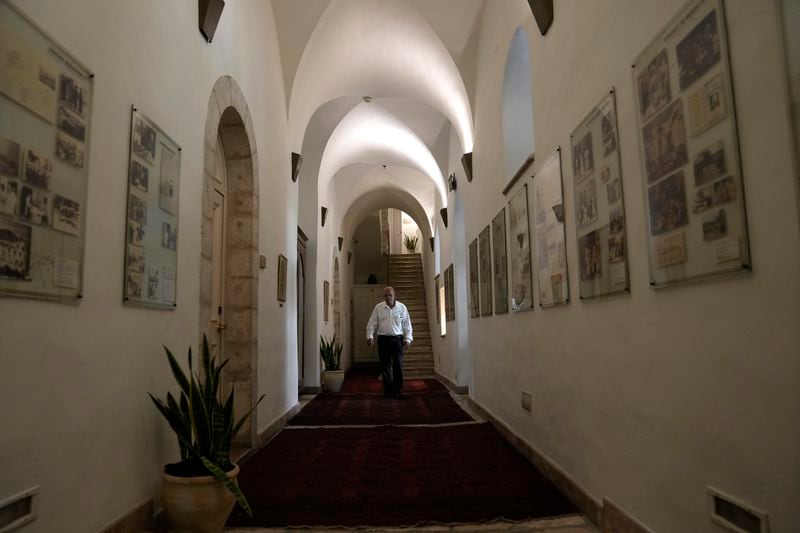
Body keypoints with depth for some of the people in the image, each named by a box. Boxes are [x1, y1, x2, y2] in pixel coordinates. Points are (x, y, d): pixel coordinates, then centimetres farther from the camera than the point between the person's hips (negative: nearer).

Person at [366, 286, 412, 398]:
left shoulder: (402, 307, 3)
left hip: (397, 339, -1)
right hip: (383, 339, 1)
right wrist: (370, 336, -9)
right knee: (385, 365, 4)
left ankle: (398, 390, 3)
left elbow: (407, 325, 6)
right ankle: (388, 390, 14)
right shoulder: (378, 308, 3)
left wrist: (407, 339, 0)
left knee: (398, 365, -5)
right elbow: (372, 323, 3)